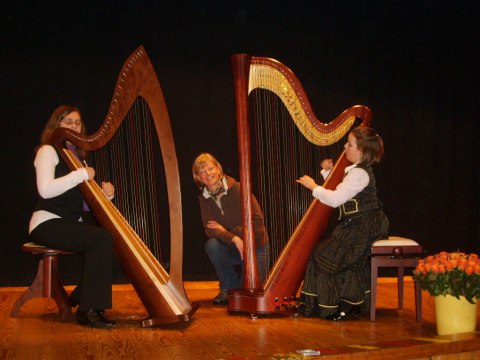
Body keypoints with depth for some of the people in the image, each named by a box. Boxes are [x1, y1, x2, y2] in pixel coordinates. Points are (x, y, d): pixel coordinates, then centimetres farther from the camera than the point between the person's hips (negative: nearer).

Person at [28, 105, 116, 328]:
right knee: (102, 238, -28)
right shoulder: (48, 151, -3)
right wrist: (82, 174, -18)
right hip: (48, 224, -7)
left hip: (72, 224, 7)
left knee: (113, 240, -14)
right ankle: (89, 311, -25)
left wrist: (105, 193, -7)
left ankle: (79, 299, -2)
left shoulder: (76, 155, 19)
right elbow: (46, 190, -22)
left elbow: (84, 199, 14)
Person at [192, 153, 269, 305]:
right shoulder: (204, 198, -2)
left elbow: (257, 220, -17)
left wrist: (226, 230, -18)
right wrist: (234, 238, -31)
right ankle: (228, 288, -7)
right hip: (232, 247, 3)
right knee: (212, 244, -29)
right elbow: (210, 229, -12)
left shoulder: (237, 189, -16)